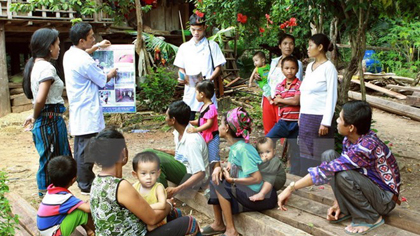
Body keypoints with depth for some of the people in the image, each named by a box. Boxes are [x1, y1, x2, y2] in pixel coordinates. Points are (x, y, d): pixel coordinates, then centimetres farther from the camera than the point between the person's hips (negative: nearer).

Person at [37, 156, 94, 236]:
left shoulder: (52, 189, -4)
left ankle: (88, 230, 8)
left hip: (47, 228, 9)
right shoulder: (63, 197, -27)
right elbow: (88, 208, -35)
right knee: (81, 211, -18)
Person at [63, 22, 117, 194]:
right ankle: (86, 185, 9)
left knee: (80, 148, 18)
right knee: (86, 151, -1)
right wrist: (111, 74, 12)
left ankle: (83, 181, 31)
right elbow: (102, 81, -8)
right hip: (88, 112, -10)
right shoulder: (85, 62, -21)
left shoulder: (69, 55, 8)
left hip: (77, 111, 10)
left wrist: (97, 47, 38)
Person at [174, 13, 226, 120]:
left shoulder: (212, 46, 3)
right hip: (190, 89, 3)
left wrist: (209, 79, -18)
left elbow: (218, 67, 1)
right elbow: (181, 68, 15)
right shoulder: (184, 47, 12)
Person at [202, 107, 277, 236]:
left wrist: (231, 180, -18)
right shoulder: (234, 146, 5)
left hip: (263, 197, -9)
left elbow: (257, 178, -26)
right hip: (248, 191, 9)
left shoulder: (242, 149, -23)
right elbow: (230, 169, 12)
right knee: (216, 178, 4)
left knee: (220, 184, -15)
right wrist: (219, 168, -9)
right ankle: (218, 224, 9)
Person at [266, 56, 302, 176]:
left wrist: (280, 100, -7)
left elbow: (296, 101, -17)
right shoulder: (279, 86, 6)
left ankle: (295, 175, 19)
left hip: (296, 122, -3)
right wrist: (290, 101, -15)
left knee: (295, 150, 7)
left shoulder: (299, 85, -6)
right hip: (282, 121, 3)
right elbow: (277, 103, -5)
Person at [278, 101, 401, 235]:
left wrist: (291, 188, -30)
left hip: (385, 198, -8)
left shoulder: (366, 147, -33)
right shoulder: (350, 138, -8)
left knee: (344, 175, -34)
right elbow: (334, 167, 2)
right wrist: (337, 203, -6)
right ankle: (346, 209, 2)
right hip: (368, 184, 8)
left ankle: (371, 218, -9)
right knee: (329, 156, -7)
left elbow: (326, 171, -34)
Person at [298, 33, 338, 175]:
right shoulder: (309, 66, 14)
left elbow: (331, 96, -12)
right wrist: (301, 116, 15)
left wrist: (326, 122, -16)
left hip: (320, 117, -7)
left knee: (320, 155, -1)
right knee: (306, 153, 11)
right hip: (306, 117, 7)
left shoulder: (328, 67, -8)